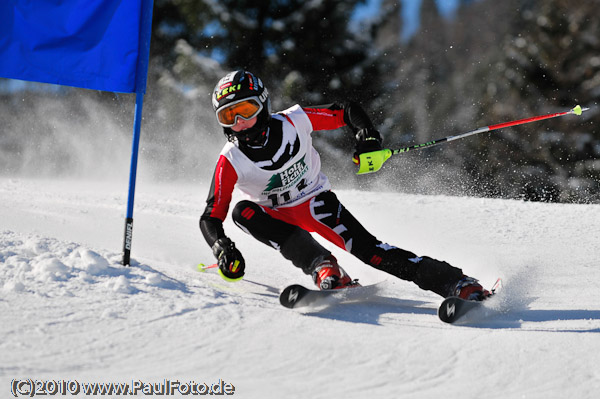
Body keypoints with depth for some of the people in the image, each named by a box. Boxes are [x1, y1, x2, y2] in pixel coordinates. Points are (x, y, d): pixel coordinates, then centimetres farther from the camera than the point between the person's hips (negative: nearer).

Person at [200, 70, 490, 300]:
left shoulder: (292, 122, -18)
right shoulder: (230, 161, -18)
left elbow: (347, 112, -5)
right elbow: (210, 218, -15)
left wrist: (367, 135, -25)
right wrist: (221, 248, -35)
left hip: (316, 203, -1)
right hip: (277, 218, 1)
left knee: (367, 249, -22)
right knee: (243, 211, -31)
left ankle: (459, 284, -25)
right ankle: (323, 267, -39)